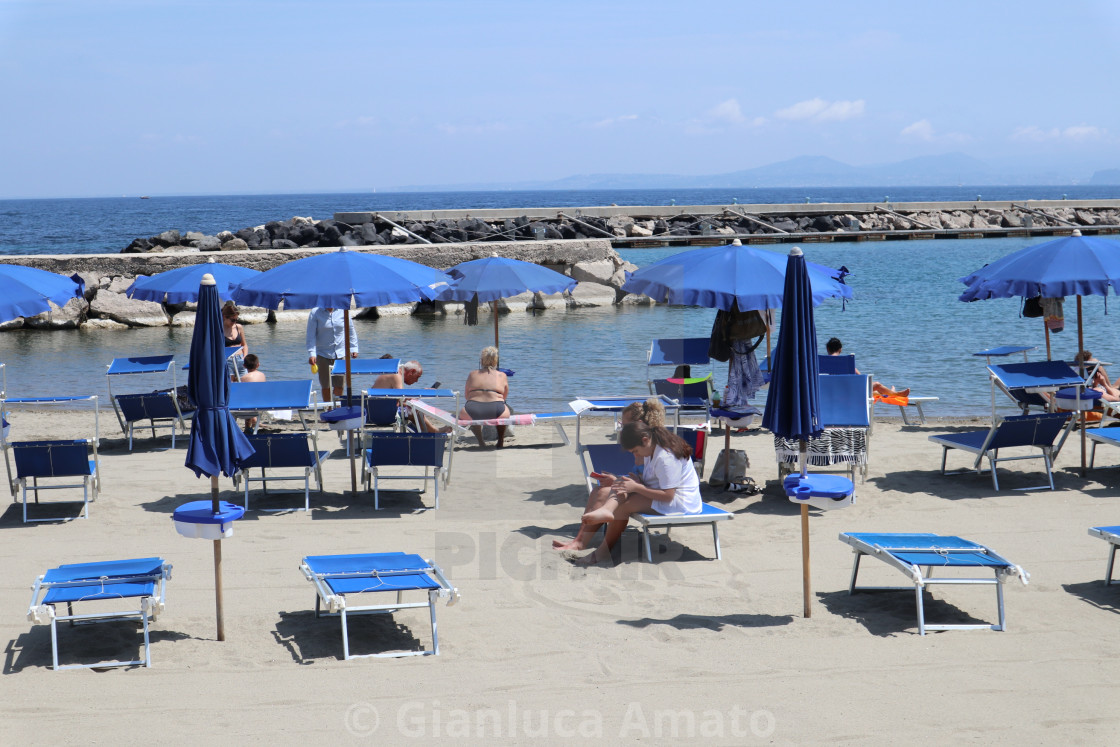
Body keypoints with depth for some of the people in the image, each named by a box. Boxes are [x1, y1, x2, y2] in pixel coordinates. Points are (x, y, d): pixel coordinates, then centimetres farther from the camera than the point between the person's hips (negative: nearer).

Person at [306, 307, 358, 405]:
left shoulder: (342, 311, 2)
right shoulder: (315, 312, -4)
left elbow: (351, 330, 12)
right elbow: (311, 335, -6)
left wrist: (353, 348, 6)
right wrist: (312, 353, -15)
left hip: (341, 354, 1)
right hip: (323, 355, -1)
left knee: (339, 385, -3)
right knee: (326, 386, 2)